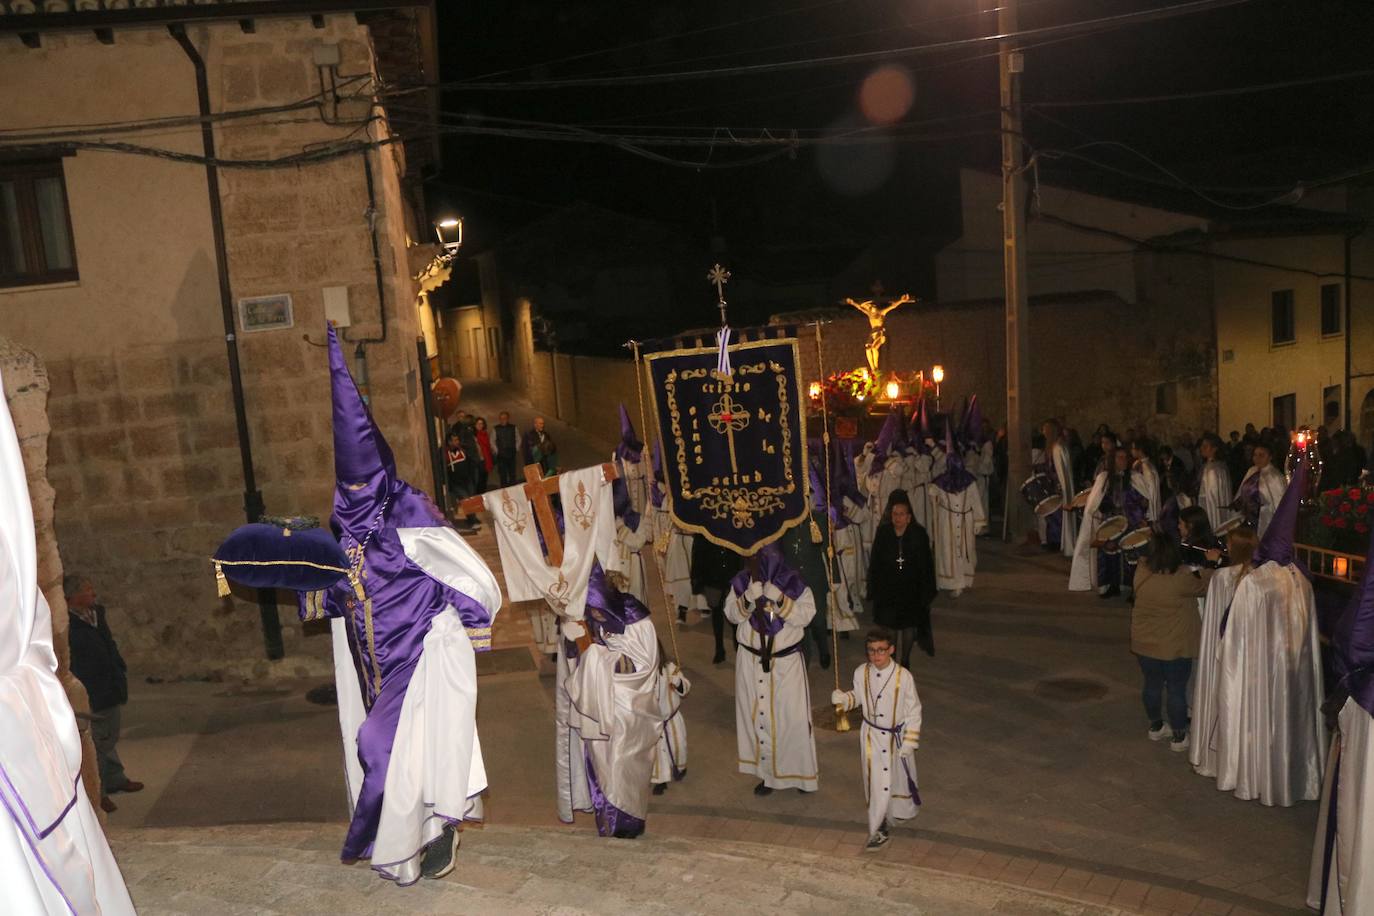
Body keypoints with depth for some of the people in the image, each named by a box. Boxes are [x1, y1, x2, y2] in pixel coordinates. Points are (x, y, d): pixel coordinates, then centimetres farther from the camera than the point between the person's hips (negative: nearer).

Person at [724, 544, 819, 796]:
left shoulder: (795, 584, -11)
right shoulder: (742, 581, -6)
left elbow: (806, 615, -15)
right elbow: (731, 614, -5)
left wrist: (780, 599, -29)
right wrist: (748, 598, -25)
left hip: (787, 661, -1)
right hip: (751, 660, 2)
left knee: (792, 716, 0)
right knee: (757, 715, 6)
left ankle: (798, 771, 18)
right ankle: (767, 772, 19)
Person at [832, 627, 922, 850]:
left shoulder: (903, 676, -20)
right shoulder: (861, 673, -12)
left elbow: (914, 711, -11)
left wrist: (909, 741, -11)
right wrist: (843, 699, -14)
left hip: (898, 736, -1)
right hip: (872, 735, 1)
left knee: (899, 778, 18)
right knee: (877, 782, 6)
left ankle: (904, 810, 48)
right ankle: (880, 828, 24)